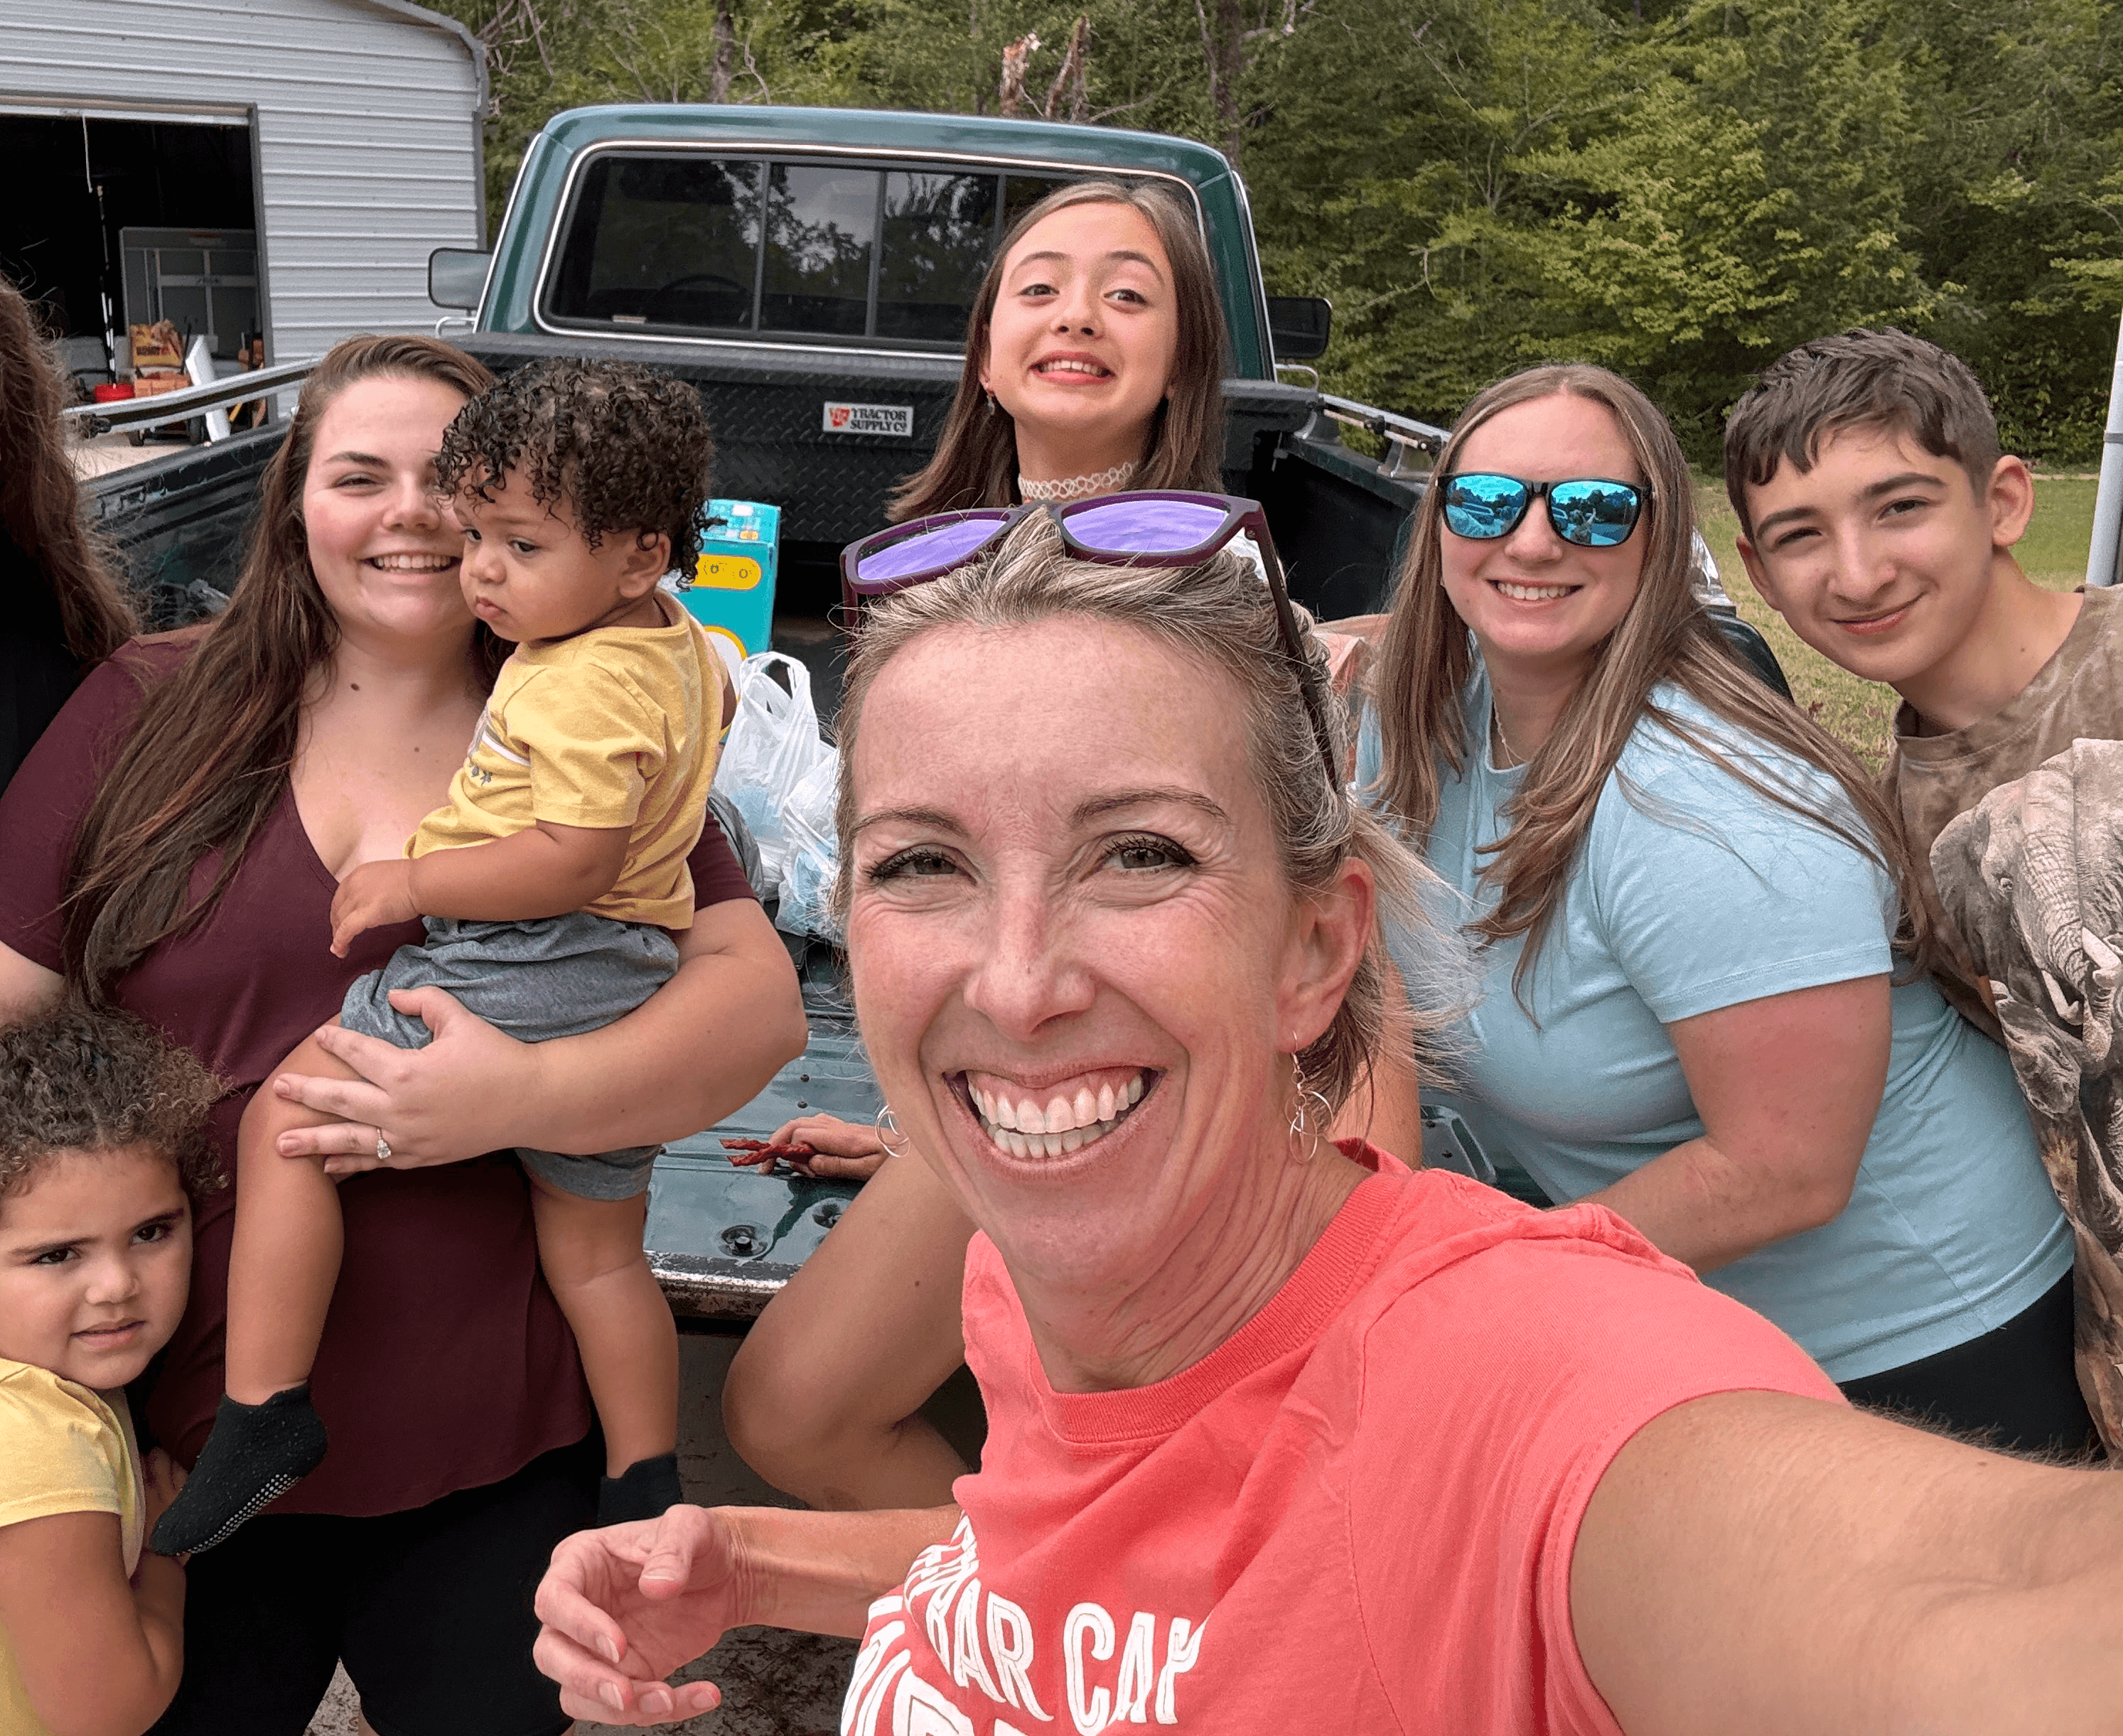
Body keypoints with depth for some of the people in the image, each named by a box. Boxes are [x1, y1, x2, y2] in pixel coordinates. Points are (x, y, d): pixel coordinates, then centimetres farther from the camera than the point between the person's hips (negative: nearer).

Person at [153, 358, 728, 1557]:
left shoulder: (583, 684, -19)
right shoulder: (683, 647, 11)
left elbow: (573, 859, -27)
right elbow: (711, 706, 35)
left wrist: (411, 884, -17)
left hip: (528, 970, -10)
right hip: (631, 997, 10)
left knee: (285, 1121, 0)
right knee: (597, 1255, 20)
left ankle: (263, 1410, -2)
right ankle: (647, 1490, 28)